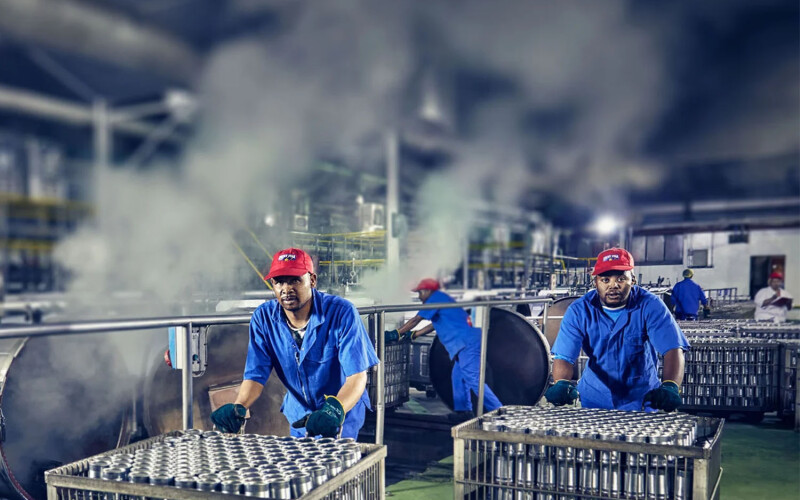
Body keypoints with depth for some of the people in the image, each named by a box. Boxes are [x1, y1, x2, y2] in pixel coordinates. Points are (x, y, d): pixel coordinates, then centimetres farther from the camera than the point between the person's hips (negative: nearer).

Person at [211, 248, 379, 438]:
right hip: (299, 416, 4)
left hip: (342, 418, -4)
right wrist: (238, 407, -29)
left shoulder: (342, 313, -22)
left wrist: (335, 410, -45)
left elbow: (357, 376, -25)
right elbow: (256, 375, -8)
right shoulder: (263, 318, -11)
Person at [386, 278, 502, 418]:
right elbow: (433, 325, 32)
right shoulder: (442, 299, 26)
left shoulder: (436, 298, -4)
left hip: (467, 342, -11)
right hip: (466, 343, 11)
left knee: (473, 379, -14)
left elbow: (416, 320, -7)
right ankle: (463, 410, 18)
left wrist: (395, 334, -1)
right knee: (458, 376, 16)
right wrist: (411, 335, 33)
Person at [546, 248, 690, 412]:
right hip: (594, 397, 1)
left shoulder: (650, 306, -11)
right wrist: (562, 383, -37)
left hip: (641, 400, -1)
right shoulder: (579, 311, -8)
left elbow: (673, 349, -21)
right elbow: (564, 355, -15)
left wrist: (670, 387, -40)